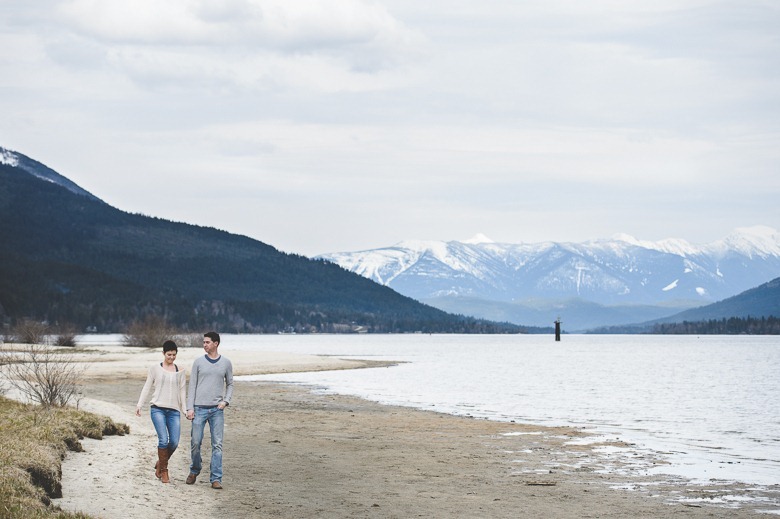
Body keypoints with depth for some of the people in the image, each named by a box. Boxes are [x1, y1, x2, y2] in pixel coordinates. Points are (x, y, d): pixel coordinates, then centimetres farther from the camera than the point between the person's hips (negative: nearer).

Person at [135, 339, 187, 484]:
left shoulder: (180, 371, 12)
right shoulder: (155, 369, 6)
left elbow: (182, 391, 12)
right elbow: (147, 388, 7)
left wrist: (185, 409, 5)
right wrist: (139, 404, -1)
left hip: (174, 410, 2)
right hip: (158, 409, -2)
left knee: (174, 442, -6)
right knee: (163, 440, -14)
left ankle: (160, 464, 20)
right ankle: (163, 471, 1)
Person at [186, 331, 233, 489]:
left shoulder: (226, 363, 7)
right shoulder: (198, 362, 4)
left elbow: (230, 384, 16)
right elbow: (192, 386, 4)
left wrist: (226, 401, 0)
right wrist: (190, 408, -3)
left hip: (217, 409, 0)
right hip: (200, 408, 0)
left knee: (217, 444, -4)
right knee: (195, 442, -1)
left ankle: (215, 479, -1)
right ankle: (195, 470, 24)